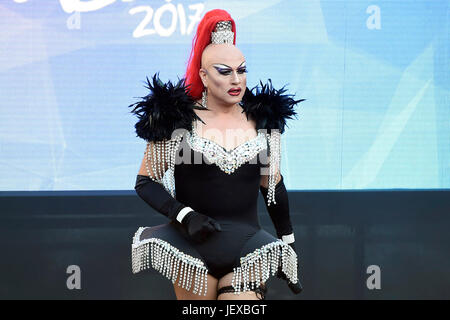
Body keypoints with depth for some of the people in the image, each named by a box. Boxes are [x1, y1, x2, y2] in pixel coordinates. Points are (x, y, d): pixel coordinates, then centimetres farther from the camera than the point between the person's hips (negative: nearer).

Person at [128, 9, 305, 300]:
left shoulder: (263, 119, 6)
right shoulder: (177, 120, -4)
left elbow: (273, 186, 16)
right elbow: (145, 182, -1)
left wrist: (290, 244, 18)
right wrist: (185, 216, -16)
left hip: (247, 252, 2)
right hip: (193, 248, -2)